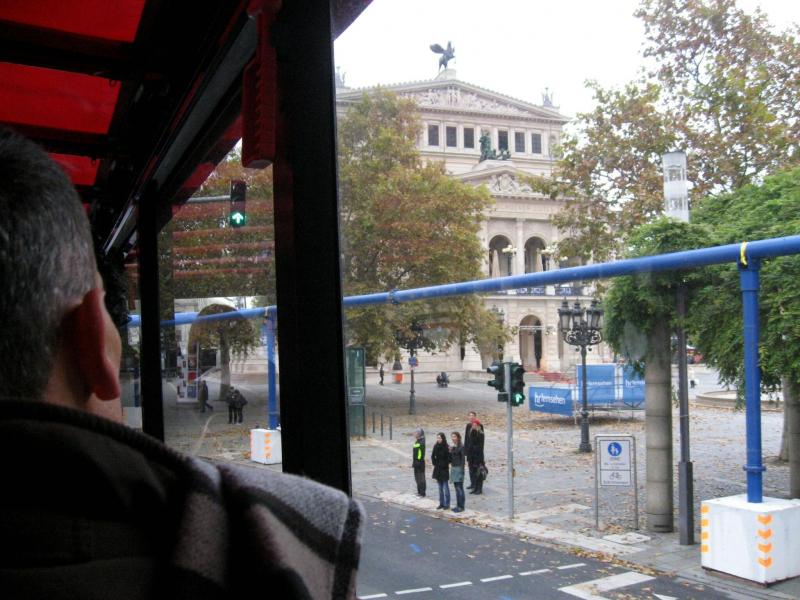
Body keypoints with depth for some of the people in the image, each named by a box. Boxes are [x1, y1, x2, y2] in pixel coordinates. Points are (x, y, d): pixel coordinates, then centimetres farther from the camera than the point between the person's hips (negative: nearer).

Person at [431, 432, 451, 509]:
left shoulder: (446, 447, -12)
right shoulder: (436, 446, 4)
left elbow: (449, 458, -12)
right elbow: (433, 456, 15)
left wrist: (444, 465, -10)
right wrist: (434, 463, 5)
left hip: (444, 469, -6)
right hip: (437, 469, 6)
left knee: (445, 487, -1)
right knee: (440, 488, 12)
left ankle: (447, 504, 5)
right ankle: (441, 503, 19)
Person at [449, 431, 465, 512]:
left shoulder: (461, 447, -10)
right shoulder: (452, 447, 12)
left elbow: (463, 459, -13)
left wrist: (462, 471, -16)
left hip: (459, 468, -8)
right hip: (453, 468, 8)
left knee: (459, 488, -4)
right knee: (456, 488, 11)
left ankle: (461, 506, 0)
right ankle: (458, 505, 17)